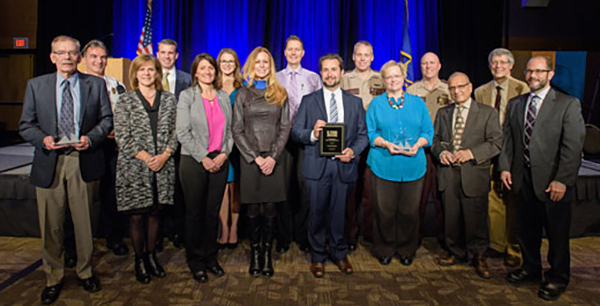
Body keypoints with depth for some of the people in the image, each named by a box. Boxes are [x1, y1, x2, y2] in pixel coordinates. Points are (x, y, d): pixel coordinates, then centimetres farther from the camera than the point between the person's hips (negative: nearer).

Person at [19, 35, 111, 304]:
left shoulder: (96, 84, 6)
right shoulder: (36, 85, 7)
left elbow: (106, 119, 5)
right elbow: (26, 125, 7)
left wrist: (90, 138, -13)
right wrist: (43, 139, -13)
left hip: (84, 161, 0)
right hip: (49, 163, 1)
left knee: (84, 222, 10)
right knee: (51, 225, 7)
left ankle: (85, 272, 29)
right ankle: (53, 278, 26)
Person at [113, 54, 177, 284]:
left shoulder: (168, 100, 9)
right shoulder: (125, 101, 2)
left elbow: (174, 132, 6)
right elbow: (122, 136, -5)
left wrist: (164, 155, -9)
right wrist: (146, 157, -13)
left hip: (162, 166, 2)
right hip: (134, 167, -2)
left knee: (154, 212, 10)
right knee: (137, 214, 3)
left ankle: (151, 255, 25)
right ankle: (139, 259, 19)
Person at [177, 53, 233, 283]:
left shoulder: (224, 97, 11)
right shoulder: (187, 96, 0)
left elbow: (230, 130, 10)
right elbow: (183, 133, -8)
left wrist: (224, 154, -5)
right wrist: (204, 158, -13)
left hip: (219, 161, 3)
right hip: (194, 161, -3)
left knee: (213, 212, 9)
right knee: (195, 212, 5)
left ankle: (211, 257, 23)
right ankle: (195, 261, 19)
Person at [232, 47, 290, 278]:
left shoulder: (280, 94, 9)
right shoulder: (243, 94, 7)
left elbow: (285, 128, 4)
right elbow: (237, 130, 2)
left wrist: (273, 156, -9)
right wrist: (255, 157, -8)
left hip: (273, 158, 1)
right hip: (250, 159, 0)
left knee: (270, 209, 3)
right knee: (253, 210, 4)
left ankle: (267, 254, 15)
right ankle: (255, 253, 17)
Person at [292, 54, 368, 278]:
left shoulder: (355, 102, 12)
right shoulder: (309, 100, 7)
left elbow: (363, 134, 10)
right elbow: (295, 131, 2)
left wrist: (353, 151, -9)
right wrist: (312, 134, -18)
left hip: (344, 165, 1)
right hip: (317, 165, -1)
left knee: (339, 212, 10)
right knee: (317, 213, 5)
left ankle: (340, 254, 29)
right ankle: (318, 257, 22)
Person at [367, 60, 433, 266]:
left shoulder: (417, 103, 11)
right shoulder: (376, 104, 7)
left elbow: (428, 132, 9)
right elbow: (370, 133, 3)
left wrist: (417, 145, -11)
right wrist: (386, 144, -15)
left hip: (413, 166, 2)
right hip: (384, 165, -1)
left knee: (409, 211, 7)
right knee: (384, 210, 3)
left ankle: (407, 250, 25)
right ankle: (384, 249, 20)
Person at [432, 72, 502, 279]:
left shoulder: (488, 113, 2)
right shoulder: (443, 113, 15)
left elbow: (496, 143, -4)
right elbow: (435, 139, 17)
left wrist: (471, 153, -17)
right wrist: (440, 151, -5)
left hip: (474, 173, -3)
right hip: (448, 172, 3)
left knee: (476, 218, 4)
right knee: (451, 216, 10)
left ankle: (478, 256, 23)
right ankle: (456, 252, 28)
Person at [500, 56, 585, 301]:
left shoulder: (568, 104, -5)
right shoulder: (515, 104, 10)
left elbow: (573, 146, -11)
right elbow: (507, 139, 12)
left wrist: (562, 180, -16)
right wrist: (505, 167, 1)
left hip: (552, 182, -4)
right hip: (522, 179, 4)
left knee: (557, 234, 9)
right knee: (527, 230, 17)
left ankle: (558, 278, 28)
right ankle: (531, 269, 37)